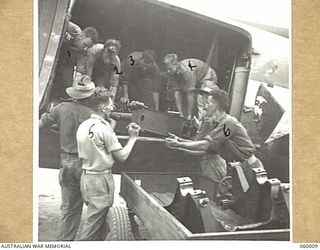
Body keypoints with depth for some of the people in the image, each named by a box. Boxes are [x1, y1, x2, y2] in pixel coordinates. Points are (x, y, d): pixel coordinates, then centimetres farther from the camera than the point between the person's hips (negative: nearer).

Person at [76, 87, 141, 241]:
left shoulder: (83, 126, 7)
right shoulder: (104, 128, -17)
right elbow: (122, 156, -12)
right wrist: (133, 138, 2)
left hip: (86, 176, 8)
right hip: (100, 180, -8)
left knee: (99, 223, 19)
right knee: (93, 228, 1)